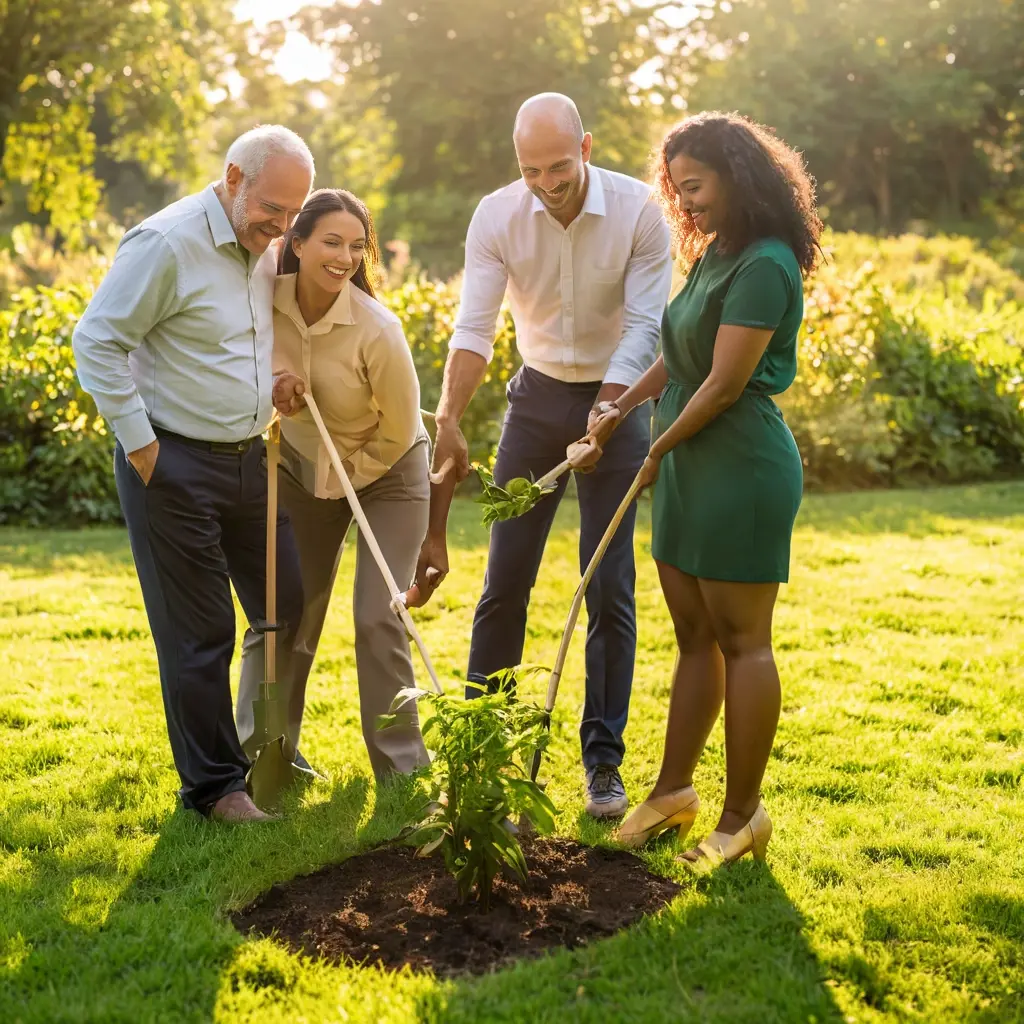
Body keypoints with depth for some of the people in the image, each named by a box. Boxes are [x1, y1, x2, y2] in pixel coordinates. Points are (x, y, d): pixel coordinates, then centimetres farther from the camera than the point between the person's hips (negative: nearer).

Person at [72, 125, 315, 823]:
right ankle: (214, 785, 15)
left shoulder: (265, 249, 9)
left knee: (288, 610, 12)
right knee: (199, 633, 0)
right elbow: (97, 342, -14)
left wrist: (278, 403, 8)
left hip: (247, 462, 8)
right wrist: (140, 444, -14)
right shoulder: (166, 243, -15)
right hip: (173, 469, -8)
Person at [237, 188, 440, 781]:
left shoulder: (377, 329, -29)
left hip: (386, 472, -4)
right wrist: (273, 382, -20)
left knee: (378, 619, -10)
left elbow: (399, 431, -17)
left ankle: (403, 772, 5)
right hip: (303, 466, 4)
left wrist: (343, 479, -9)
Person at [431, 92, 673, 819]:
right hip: (537, 396, 2)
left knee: (609, 587, -2)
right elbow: (475, 327, -14)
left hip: (616, 401, -2)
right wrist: (449, 420, -27)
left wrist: (604, 412, -27)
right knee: (505, 580, 3)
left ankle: (604, 762, 8)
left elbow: (644, 325, -16)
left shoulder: (639, 211, -15)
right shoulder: (497, 215, -10)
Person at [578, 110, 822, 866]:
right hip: (691, 464, 10)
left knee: (741, 641, -1)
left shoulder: (763, 267, -16)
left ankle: (742, 816, 9)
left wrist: (660, 448, -6)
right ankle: (674, 791, 25)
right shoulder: (714, 256, 14)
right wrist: (624, 408, 12)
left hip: (741, 465, -10)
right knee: (694, 635, 14)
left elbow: (725, 383, -18)